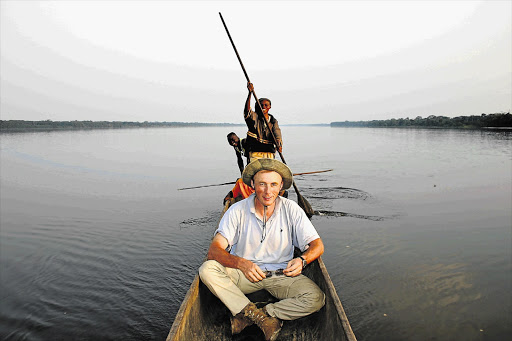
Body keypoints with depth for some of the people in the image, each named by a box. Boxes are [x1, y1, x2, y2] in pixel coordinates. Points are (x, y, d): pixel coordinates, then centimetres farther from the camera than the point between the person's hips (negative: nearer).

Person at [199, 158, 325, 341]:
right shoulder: (237, 211, -10)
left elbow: (317, 245, -6)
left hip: (282, 274, 1)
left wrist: (302, 260, -28)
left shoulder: (291, 210, -7)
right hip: (244, 274, 0)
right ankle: (263, 318, -21)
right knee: (207, 269, -25)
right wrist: (241, 263, -36)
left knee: (316, 298, -25)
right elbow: (214, 250, -17)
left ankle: (249, 315, -13)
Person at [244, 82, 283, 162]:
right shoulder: (254, 117, 3)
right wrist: (250, 93, -31)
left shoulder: (273, 121, 11)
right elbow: (247, 110, -18)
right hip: (255, 153, -2)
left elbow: (277, 134, -4)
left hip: (269, 153, 3)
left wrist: (279, 145, -27)